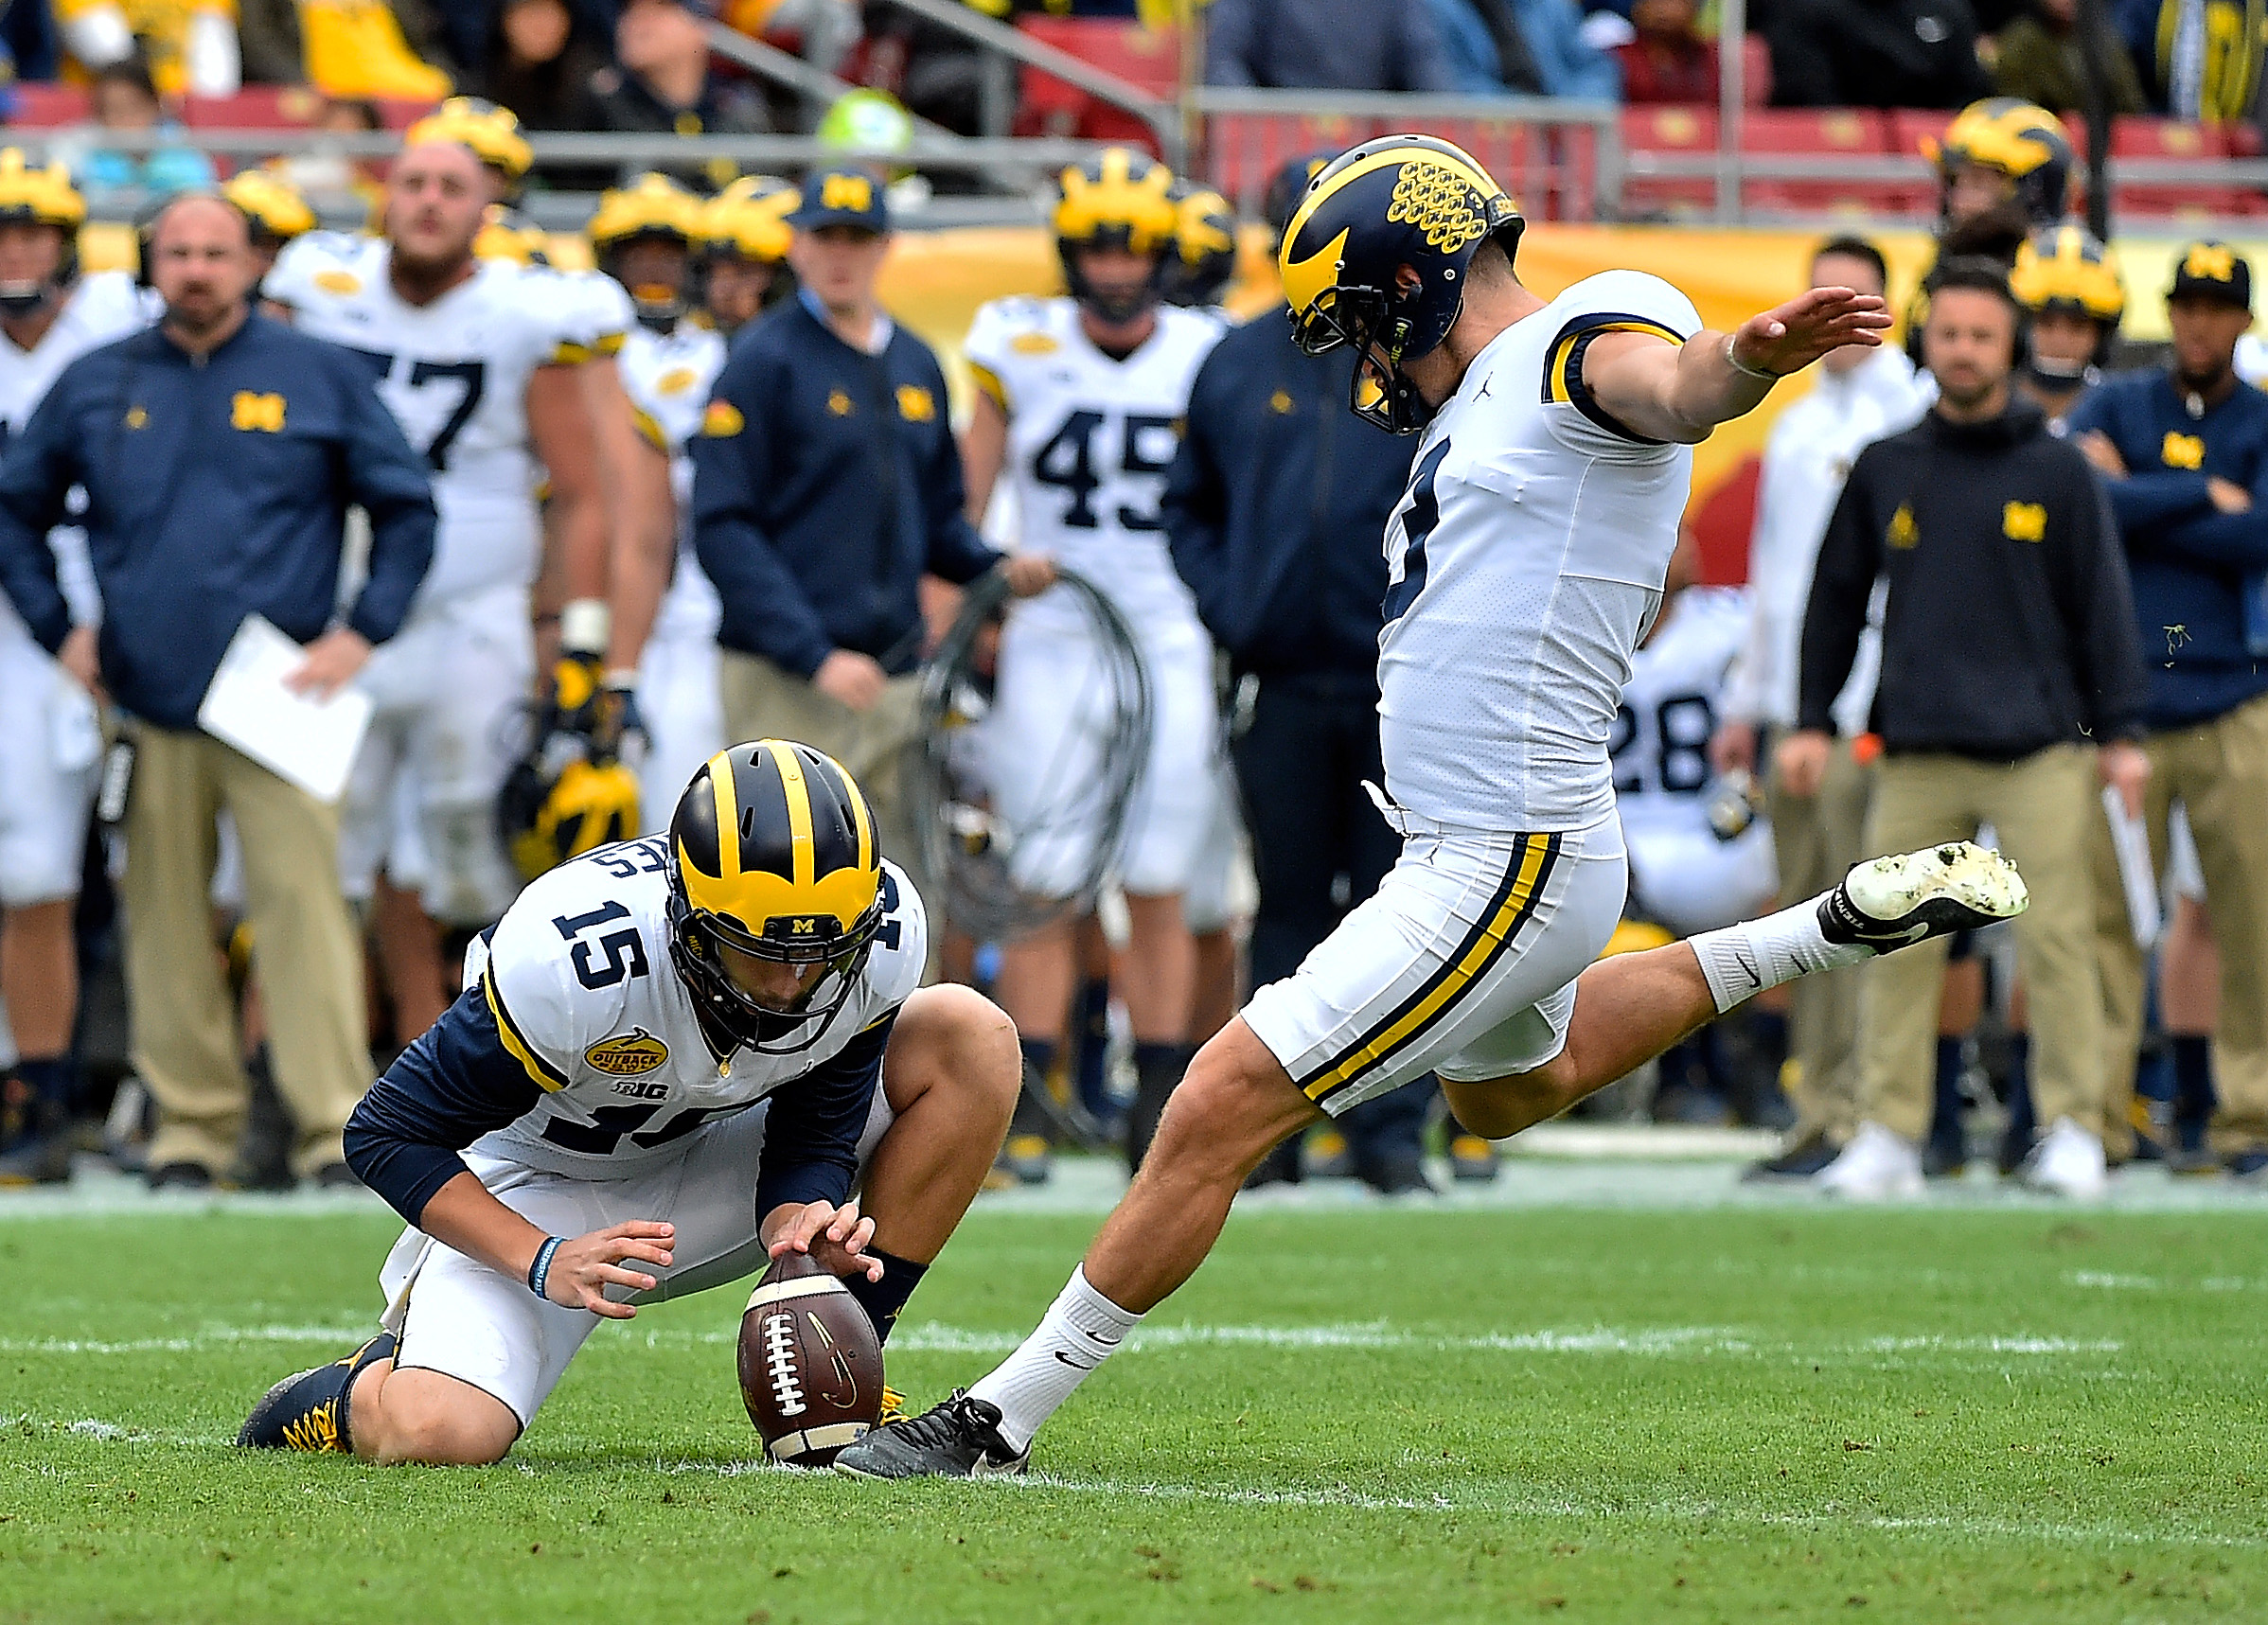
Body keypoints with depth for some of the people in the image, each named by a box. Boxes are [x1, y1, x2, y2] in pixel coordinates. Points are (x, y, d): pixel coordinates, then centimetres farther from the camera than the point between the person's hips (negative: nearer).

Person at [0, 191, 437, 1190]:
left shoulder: (318, 377, 5)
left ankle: (335, 1126, -10)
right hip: (148, 698, 2)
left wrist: (361, 632, -1)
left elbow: (407, 510, 9)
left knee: (301, 900, -10)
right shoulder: (96, 386, 10)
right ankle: (190, 1121, 10)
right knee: (166, 913, 3)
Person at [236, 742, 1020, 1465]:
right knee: (436, 1438, -31)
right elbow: (389, 1135, -23)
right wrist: (545, 1264, -33)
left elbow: (812, 1143, -10)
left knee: (973, 1038, -15)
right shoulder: (577, 955, -35)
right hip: (547, 1189, -5)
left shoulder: (882, 937, -23)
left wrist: (801, 1223, -33)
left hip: (716, 1156, 5)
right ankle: (362, 1391, 10)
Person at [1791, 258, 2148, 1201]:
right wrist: (1811, 721, 11)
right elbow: (1837, 599, 16)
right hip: (1917, 755, 2)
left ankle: (2073, 1133, 2)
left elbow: (2101, 603, 6)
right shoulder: (1884, 469, 10)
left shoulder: (2057, 470, 5)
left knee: (2055, 939, -5)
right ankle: (1888, 1137, 4)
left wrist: (2119, 734, 1)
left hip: (2041, 752, -2)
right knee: (1898, 946, 0)